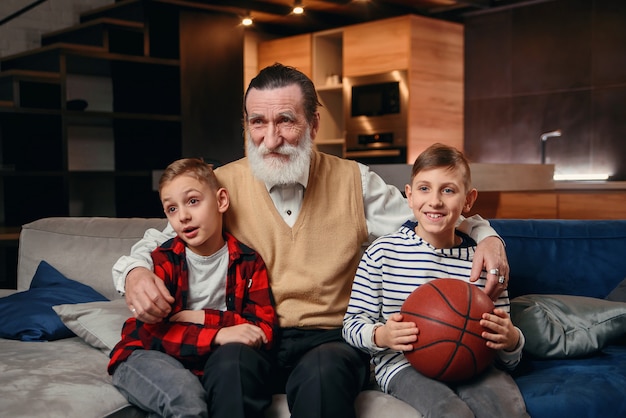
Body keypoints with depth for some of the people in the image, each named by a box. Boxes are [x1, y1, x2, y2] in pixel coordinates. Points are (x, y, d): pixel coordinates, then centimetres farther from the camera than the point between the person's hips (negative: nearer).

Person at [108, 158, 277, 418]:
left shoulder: (248, 261, 0)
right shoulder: (164, 260, -4)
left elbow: (264, 331, -6)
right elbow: (150, 331, -15)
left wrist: (203, 318, -16)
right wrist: (217, 335, -27)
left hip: (218, 362, 2)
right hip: (155, 357, -2)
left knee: (237, 355, -31)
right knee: (186, 396, -33)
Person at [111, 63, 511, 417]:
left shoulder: (354, 181, 7)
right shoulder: (222, 185, 6)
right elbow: (159, 242, 10)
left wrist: (485, 235, -9)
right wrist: (135, 272, -13)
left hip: (331, 339, 0)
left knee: (323, 373, -35)